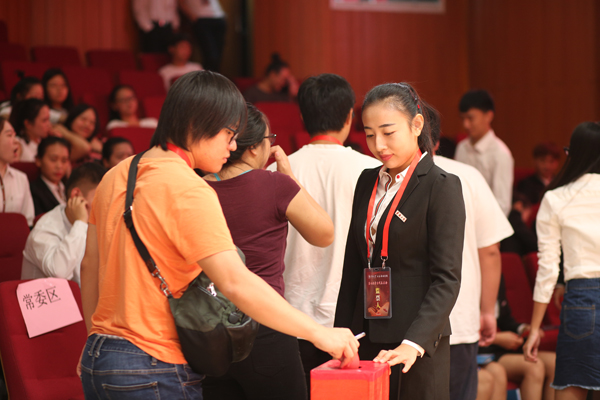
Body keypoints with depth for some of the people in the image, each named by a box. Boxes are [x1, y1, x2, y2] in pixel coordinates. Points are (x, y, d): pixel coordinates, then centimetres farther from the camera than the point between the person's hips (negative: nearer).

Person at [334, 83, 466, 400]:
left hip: (420, 344, -5)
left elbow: (446, 278, -13)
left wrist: (413, 343, -23)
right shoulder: (368, 182, 12)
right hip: (368, 340, 5)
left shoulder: (442, 187, -7)